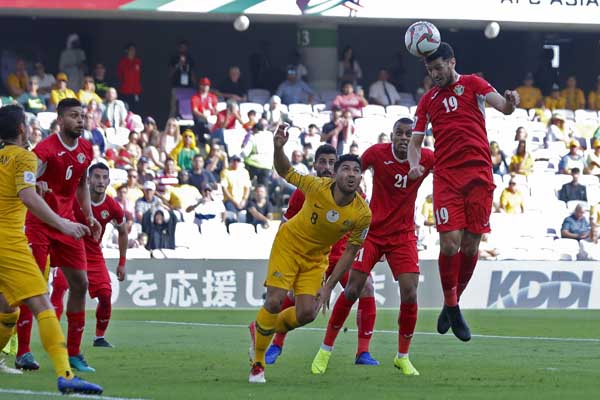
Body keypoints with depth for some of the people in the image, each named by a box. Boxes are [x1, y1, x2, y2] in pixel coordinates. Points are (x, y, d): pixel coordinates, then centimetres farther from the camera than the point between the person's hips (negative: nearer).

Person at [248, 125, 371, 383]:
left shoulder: (362, 214, -21)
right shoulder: (318, 187, -26)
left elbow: (350, 252, -9)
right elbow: (285, 172, -9)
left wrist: (329, 287, -10)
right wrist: (278, 149, -31)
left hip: (316, 258, 3)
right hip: (289, 244, -3)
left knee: (306, 314, -7)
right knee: (275, 302, -15)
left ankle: (263, 330, 25)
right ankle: (257, 363, 5)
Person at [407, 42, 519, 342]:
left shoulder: (472, 84, 7)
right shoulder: (428, 100, 16)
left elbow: (503, 106, -6)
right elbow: (415, 140, 17)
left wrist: (510, 103, -31)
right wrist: (414, 165, -4)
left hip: (478, 172, -1)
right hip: (446, 176, 1)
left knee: (471, 244, 0)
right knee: (450, 242, -12)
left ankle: (453, 305, 17)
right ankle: (451, 306, 4)